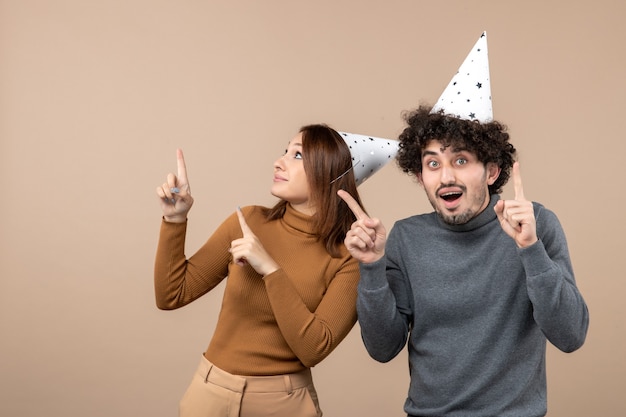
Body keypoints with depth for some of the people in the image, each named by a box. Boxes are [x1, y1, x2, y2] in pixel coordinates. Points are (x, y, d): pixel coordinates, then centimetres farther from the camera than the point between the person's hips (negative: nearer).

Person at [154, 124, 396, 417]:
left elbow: (314, 349, -21)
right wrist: (175, 220, -12)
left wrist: (270, 270, -25)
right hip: (211, 389, 3)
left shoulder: (349, 256, -11)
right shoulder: (248, 221, -5)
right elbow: (171, 295, -2)